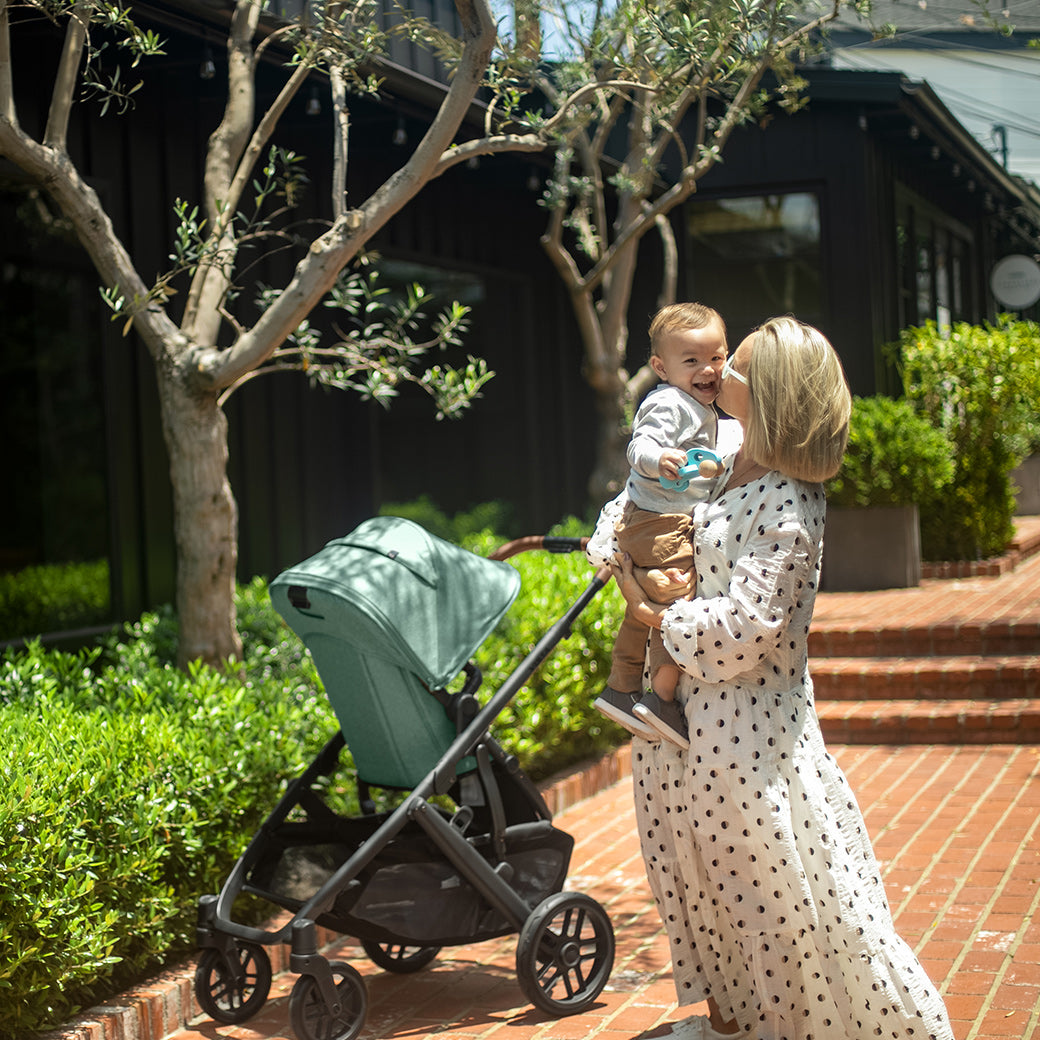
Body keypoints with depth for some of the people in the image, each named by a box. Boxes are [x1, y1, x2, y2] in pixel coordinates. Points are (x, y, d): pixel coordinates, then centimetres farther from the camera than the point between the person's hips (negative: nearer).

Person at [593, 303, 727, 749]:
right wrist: (659, 458, -50)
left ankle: (620, 688, 28)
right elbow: (639, 446, -30)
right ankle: (661, 698, -13)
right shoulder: (669, 404, -16)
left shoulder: (699, 407, 17)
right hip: (664, 525, -11)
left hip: (643, 522, 11)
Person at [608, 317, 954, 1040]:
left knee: (779, 889, 1)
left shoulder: (787, 510, -22)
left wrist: (657, 616, -15)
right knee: (702, 872, 19)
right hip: (683, 709, 9)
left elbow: (742, 628, -27)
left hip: (749, 720, -9)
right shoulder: (724, 462, 4)